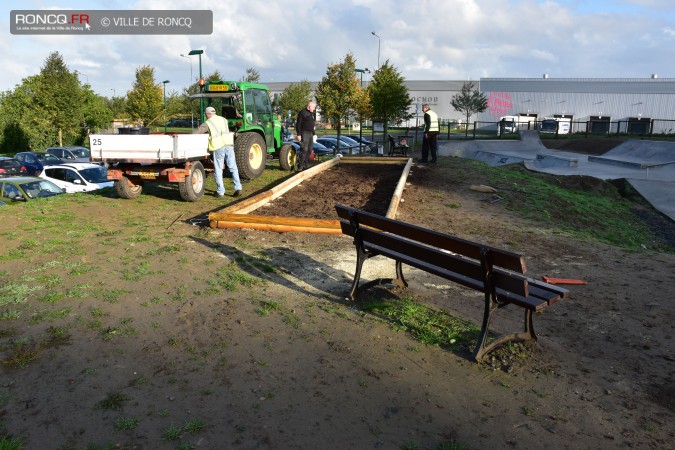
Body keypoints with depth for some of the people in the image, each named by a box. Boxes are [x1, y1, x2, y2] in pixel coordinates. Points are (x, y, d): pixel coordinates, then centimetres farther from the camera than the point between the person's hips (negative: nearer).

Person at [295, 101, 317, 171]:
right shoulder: (302, 113, -7)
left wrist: (313, 134, 22)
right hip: (304, 133, -9)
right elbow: (298, 124, -12)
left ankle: (306, 164, 16)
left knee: (309, 150, 9)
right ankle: (301, 166, -15)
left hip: (310, 134, 9)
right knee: (304, 150, -14)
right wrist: (298, 134, -18)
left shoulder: (312, 114, 20)